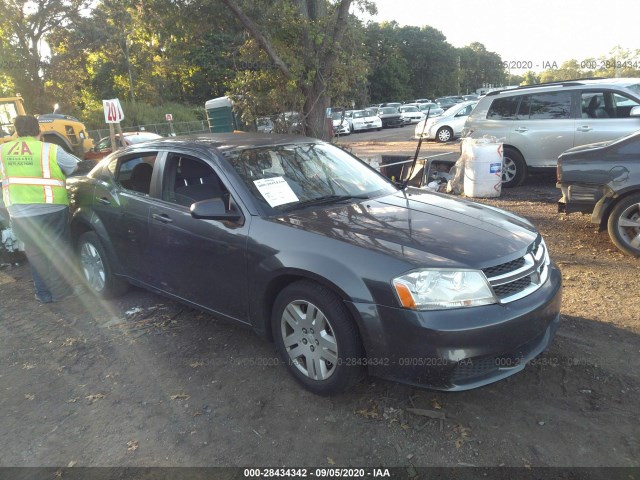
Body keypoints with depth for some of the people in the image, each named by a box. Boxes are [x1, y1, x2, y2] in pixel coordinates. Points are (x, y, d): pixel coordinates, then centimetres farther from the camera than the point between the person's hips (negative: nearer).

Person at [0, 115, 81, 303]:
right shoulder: (50, 150, -9)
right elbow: (78, 168, -5)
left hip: (18, 215, 4)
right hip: (51, 211, -3)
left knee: (35, 253, 19)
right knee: (59, 252, 13)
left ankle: (43, 293, 25)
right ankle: (61, 291, 21)